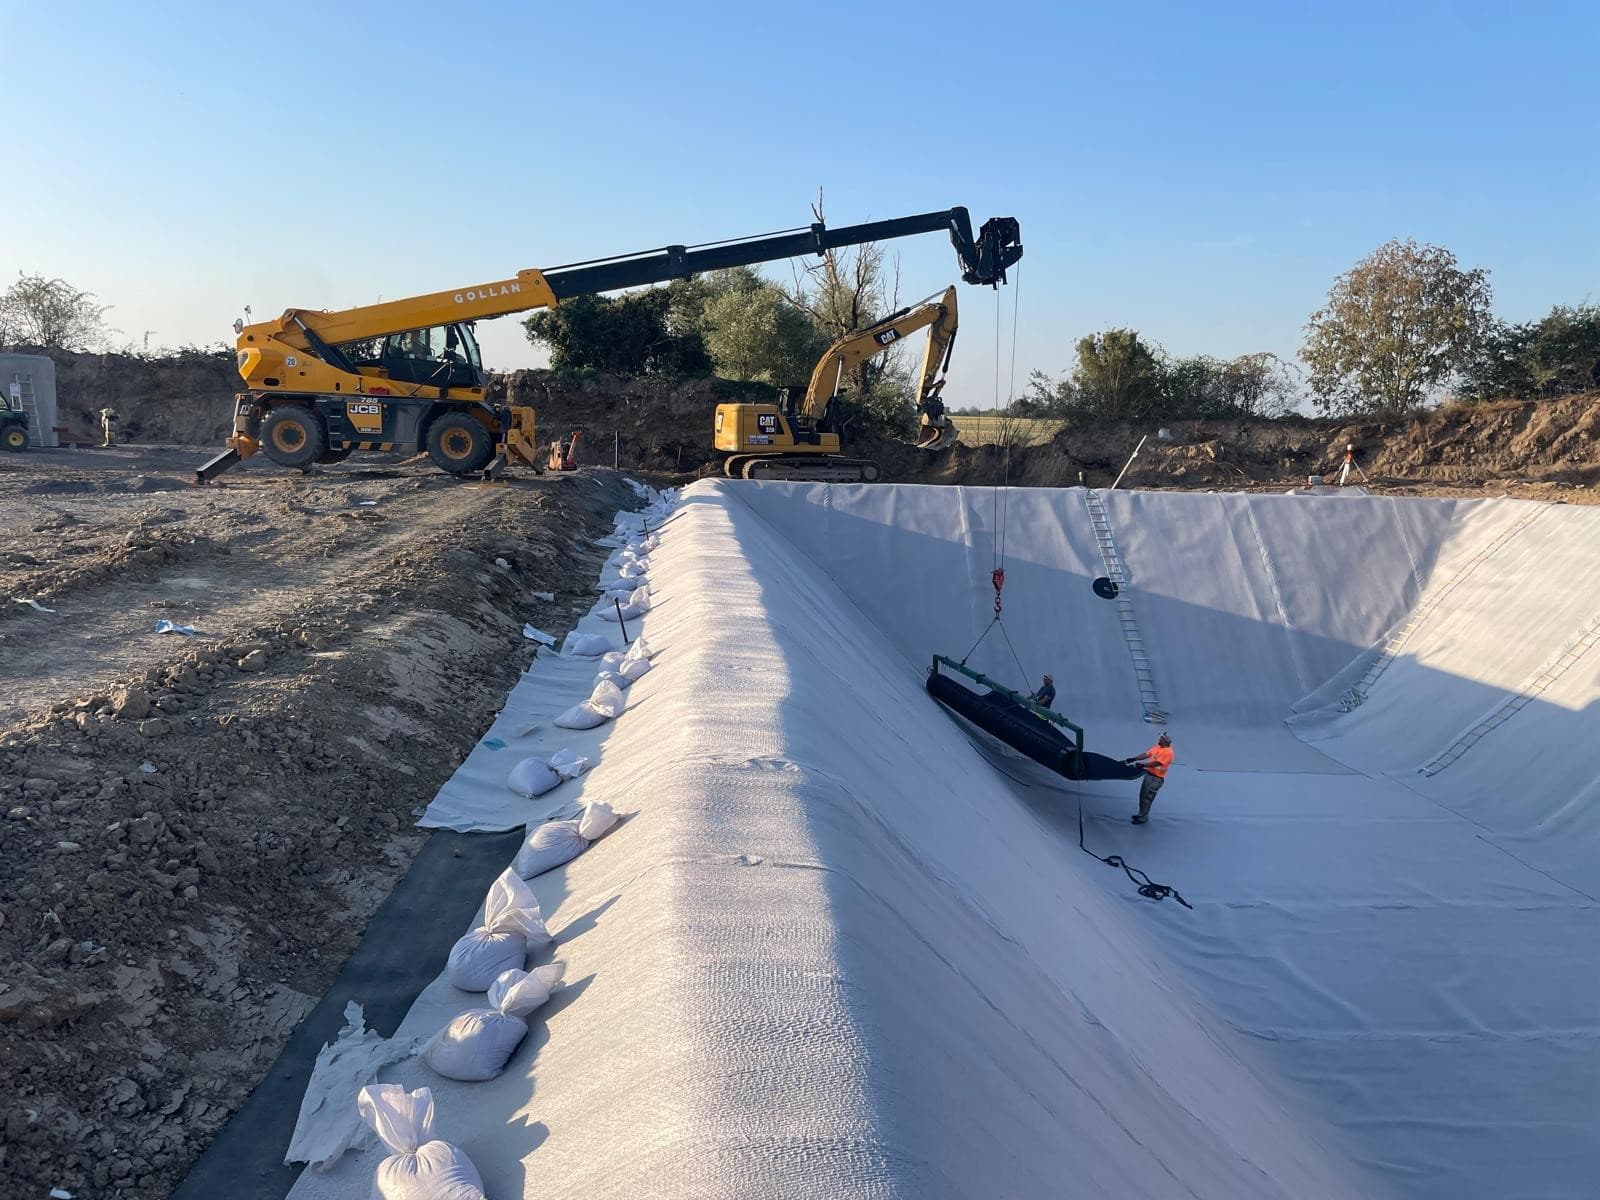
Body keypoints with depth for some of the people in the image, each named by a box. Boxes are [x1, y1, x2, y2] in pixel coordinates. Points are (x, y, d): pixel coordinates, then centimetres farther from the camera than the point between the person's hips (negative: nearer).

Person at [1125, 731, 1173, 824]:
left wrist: (1141, 765, -28)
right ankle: (1141, 814, 33)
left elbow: (1156, 763, -26)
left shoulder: (1167, 752, -20)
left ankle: (1143, 818, 7)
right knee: (1142, 795, 18)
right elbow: (1146, 754, 9)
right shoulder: (1157, 747, 7)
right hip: (1149, 773, 9)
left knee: (1147, 798, -3)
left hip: (1156, 778, -9)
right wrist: (1132, 759, 3)